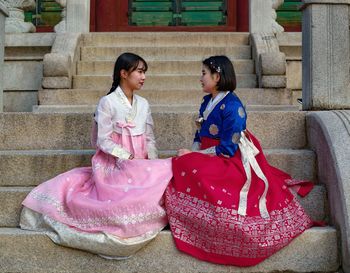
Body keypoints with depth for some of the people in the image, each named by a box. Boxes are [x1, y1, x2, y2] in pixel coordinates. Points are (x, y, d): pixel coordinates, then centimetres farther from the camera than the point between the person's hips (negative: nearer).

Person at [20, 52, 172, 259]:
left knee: (164, 176, -24)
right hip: (114, 164, -5)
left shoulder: (143, 104, 12)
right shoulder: (108, 102, -5)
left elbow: (149, 139, 12)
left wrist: (152, 163, -6)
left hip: (140, 164, 5)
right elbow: (103, 141, -9)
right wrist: (129, 158, -17)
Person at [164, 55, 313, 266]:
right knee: (183, 165, -16)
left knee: (187, 168, -28)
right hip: (209, 160, 8)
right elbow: (200, 135, 13)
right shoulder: (207, 101, 9)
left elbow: (226, 149, -20)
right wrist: (192, 153, -6)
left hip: (230, 164, -8)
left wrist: (194, 155, -14)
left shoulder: (232, 106, -17)